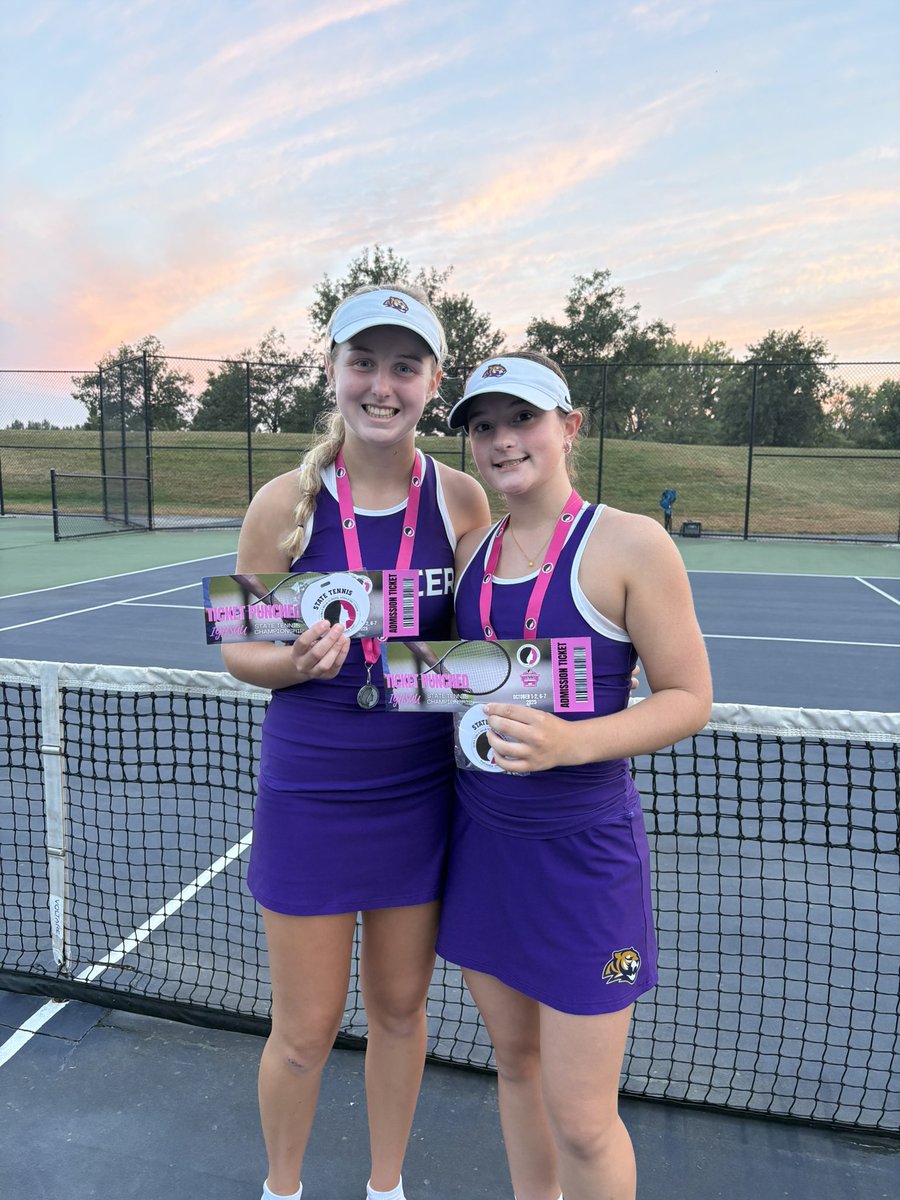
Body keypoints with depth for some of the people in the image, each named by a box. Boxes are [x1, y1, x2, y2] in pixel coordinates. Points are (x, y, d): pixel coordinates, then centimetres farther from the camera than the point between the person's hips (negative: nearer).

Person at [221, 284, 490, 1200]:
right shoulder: (284, 503, -9)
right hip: (308, 792, -1)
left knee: (400, 1009, 20)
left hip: (419, 791, 2)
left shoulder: (462, 499, -5)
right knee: (305, 1032, 13)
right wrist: (297, 662, -22)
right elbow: (238, 648, -2)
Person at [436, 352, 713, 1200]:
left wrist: (569, 742, -25)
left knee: (581, 1121, 6)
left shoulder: (629, 543, -12)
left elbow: (688, 697, -10)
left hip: (582, 851, -5)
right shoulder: (471, 549, 5)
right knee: (514, 1062, 21)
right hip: (480, 838, 5)